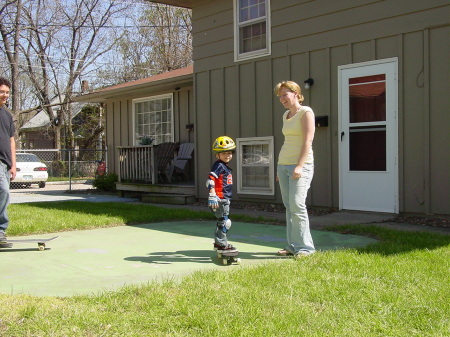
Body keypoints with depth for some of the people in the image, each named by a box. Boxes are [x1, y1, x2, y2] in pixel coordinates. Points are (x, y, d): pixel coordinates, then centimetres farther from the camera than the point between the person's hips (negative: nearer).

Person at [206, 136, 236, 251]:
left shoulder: (225, 166, 17)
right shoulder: (218, 165, -13)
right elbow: (210, 180, -23)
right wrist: (212, 196, -29)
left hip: (225, 199, 10)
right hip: (220, 198, -10)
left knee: (222, 221, 17)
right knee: (224, 221, -7)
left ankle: (218, 242, 27)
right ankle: (221, 243, -1)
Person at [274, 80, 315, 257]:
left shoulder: (306, 112, -5)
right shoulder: (286, 115, 17)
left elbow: (308, 140, -14)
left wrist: (299, 166, -21)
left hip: (300, 165, -8)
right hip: (283, 164, 8)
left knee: (297, 205, -14)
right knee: (289, 206, 5)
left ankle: (304, 247, -7)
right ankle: (293, 246, 9)